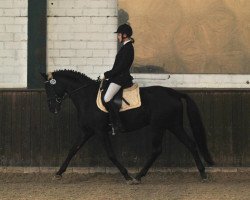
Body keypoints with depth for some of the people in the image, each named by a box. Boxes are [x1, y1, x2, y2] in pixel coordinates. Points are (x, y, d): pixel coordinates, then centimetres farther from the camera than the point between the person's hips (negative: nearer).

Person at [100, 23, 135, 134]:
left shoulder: (128, 48, -17)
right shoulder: (126, 47, 15)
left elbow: (120, 67, -21)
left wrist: (106, 75, -15)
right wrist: (108, 74, 16)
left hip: (121, 78, -11)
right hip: (118, 77, 11)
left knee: (107, 99, -22)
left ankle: (118, 125, -21)